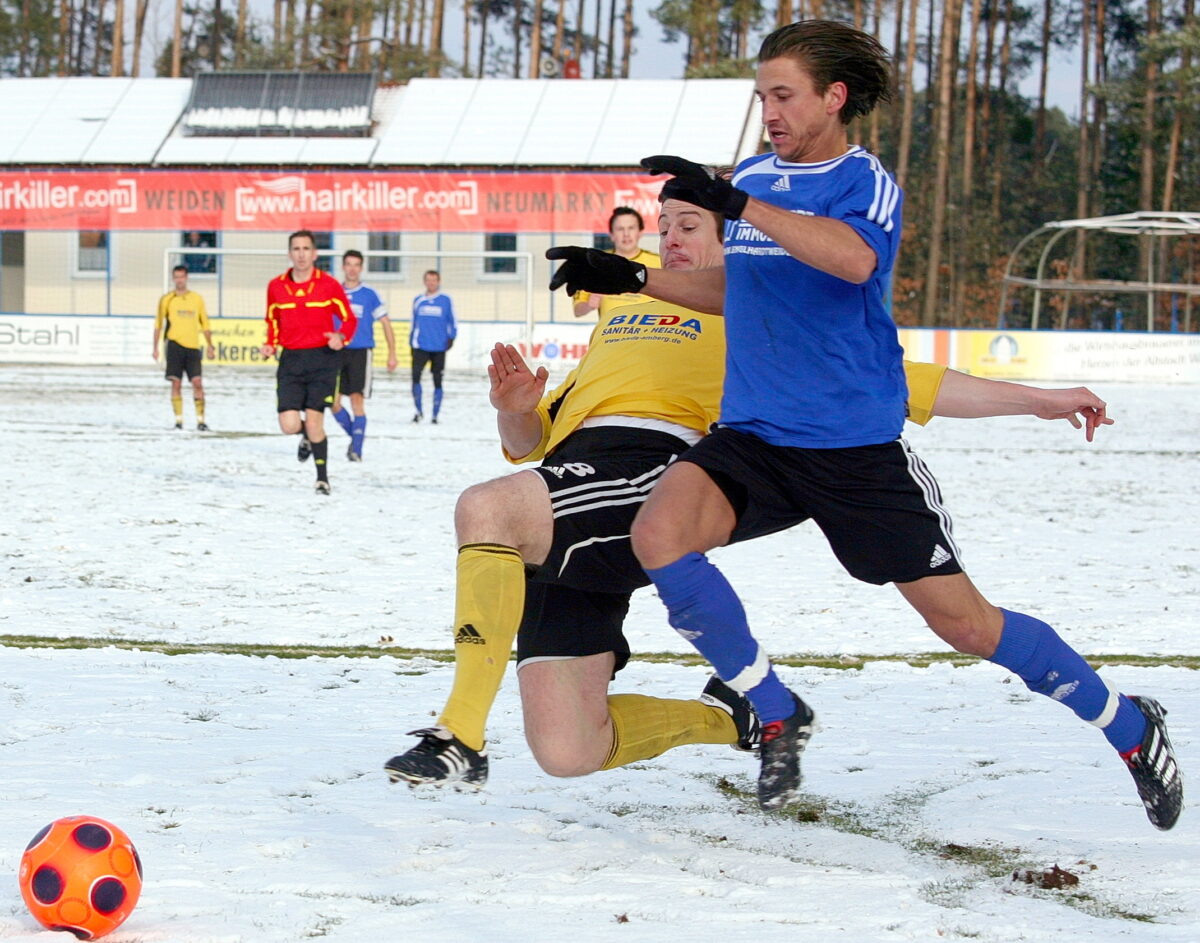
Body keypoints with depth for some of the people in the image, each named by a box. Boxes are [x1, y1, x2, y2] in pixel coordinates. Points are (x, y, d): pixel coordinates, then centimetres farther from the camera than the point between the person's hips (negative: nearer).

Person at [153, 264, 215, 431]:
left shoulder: (197, 298, 9)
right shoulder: (167, 299, 5)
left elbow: (204, 324, 14)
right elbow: (158, 324, 8)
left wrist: (210, 346, 9)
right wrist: (156, 347, 2)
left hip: (193, 346, 1)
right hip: (175, 345, -1)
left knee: (197, 382, -8)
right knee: (176, 383, -3)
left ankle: (200, 420, -6)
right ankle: (178, 420, 2)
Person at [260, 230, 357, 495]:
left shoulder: (329, 284, -2)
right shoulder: (276, 286, 6)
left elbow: (350, 319, 5)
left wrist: (340, 337, -15)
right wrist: (270, 345, 2)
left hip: (322, 359, -2)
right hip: (290, 360, 2)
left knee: (314, 421, -9)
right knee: (289, 425, -9)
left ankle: (322, 477, 11)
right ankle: (308, 436, 30)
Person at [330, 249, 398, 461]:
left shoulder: (370, 294, -1)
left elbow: (386, 323, 3)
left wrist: (392, 354, -3)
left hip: (361, 352, -3)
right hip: (337, 352, 3)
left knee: (357, 400, -10)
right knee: (333, 401, -1)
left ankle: (356, 449, -8)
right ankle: (354, 435, 22)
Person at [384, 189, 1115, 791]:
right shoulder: (621, 315, 38)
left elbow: (905, 382, 23)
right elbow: (528, 441, 35)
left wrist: (1039, 401, 19)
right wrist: (518, 410, 11)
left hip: (656, 473, -6)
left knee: (486, 509, -35)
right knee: (566, 753, -7)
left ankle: (461, 738, -33)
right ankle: (727, 716, 20)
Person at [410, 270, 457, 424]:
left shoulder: (446, 300, 4)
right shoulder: (418, 301, 10)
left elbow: (452, 321, 8)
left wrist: (451, 337, -5)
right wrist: (411, 341, 15)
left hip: (439, 347, -1)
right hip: (421, 346, 1)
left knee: (437, 381, 4)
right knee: (415, 375, -16)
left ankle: (435, 415, 11)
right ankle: (419, 410, -4)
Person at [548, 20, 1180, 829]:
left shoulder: (865, 182, -8)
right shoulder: (753, 178, 10)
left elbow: (853, 258, -32)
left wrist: (734, 203, -38)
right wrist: (632, 279, 19)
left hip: (858, 450, -5)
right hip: (755, 439, 5)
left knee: (961, 619, 0)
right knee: (658, 532, -23)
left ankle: (1131, 728, 23)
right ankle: (777, 716, -5)